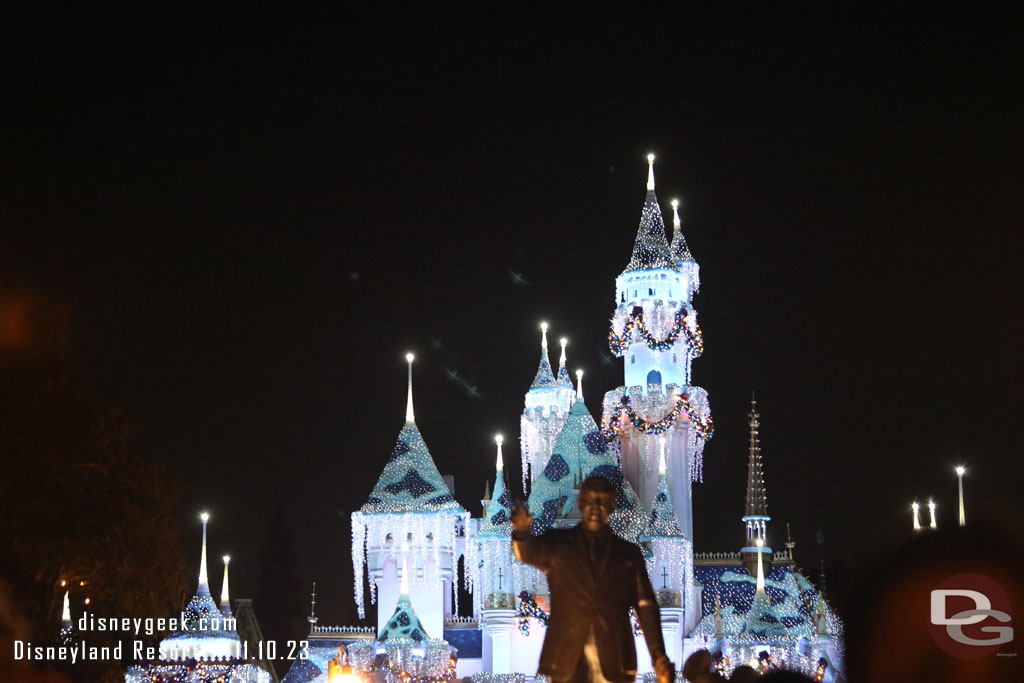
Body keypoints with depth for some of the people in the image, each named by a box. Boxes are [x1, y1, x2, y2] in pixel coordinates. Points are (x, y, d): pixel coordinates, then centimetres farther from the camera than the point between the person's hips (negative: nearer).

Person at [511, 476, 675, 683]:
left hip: (613, 662, 1)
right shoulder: (558, 544, 11)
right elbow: (529, 552, -10)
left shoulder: (629, 553, 15)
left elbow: (645, 606, 9)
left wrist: (658, 655, -4)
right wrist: (522, 534, -35)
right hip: (566, 659, -1)